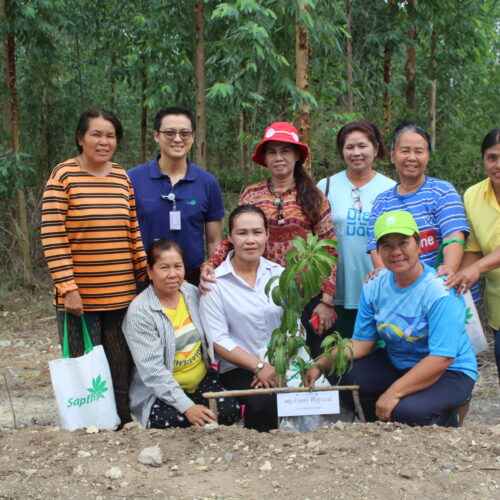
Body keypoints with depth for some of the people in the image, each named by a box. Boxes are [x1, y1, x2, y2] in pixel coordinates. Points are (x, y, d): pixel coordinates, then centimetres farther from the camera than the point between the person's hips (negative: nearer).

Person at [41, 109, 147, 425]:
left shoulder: (123, 177, 10)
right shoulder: (63, 176, -5)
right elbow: (52, 237, -9)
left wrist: (147, 275, 8)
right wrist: (68, 288, -14)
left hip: (122, 295, 4)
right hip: (80, 297, -4)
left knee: (122, 374, 9)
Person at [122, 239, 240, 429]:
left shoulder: (192, 292, 4)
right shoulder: (139, 311, -15)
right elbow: (152, 371, -21)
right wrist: (187, 407, -28)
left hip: (202, 380, 5)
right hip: (162, 391, -4)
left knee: (230, 411, -23)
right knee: (171, 420, -34)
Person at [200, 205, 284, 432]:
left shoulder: (279, 274, 7)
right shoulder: (215, 282, -4)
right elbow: (219, 341, -7)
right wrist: (259, 366, -14)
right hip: (239, 368, -3)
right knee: (265, 404, -32)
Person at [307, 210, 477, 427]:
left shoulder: (441, 292, -23)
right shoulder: (374, 286, -3)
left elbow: (441, 358, -27)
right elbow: (361, 342, -1)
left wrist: (394, 392, -30)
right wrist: (321, 364, -17)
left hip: (450, 372, -6)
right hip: (395, 363, 6)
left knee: (407, 410, -33)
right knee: (340, 379, -14)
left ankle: (445, 421, 3)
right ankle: (384, 426, 12)